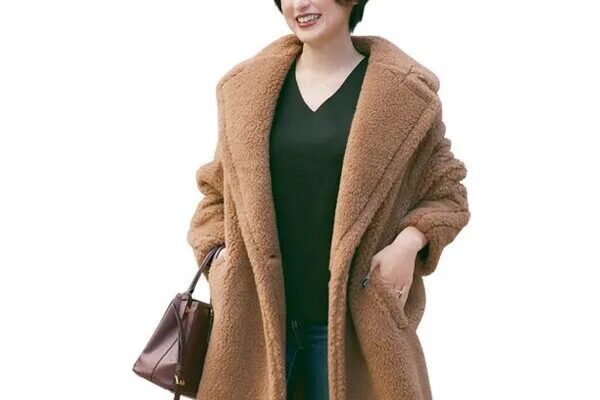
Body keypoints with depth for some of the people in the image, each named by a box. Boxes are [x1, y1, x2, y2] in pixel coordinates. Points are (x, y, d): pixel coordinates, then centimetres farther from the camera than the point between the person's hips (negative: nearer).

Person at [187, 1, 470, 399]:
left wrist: (409, 242, -12)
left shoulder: (404, 92, -1)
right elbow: (218, 190, 15)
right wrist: (219, 260, -1)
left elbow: (445, 193, 6)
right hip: (256, 318, 2)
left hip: (352, 321, -2)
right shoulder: (245, 88, 7)